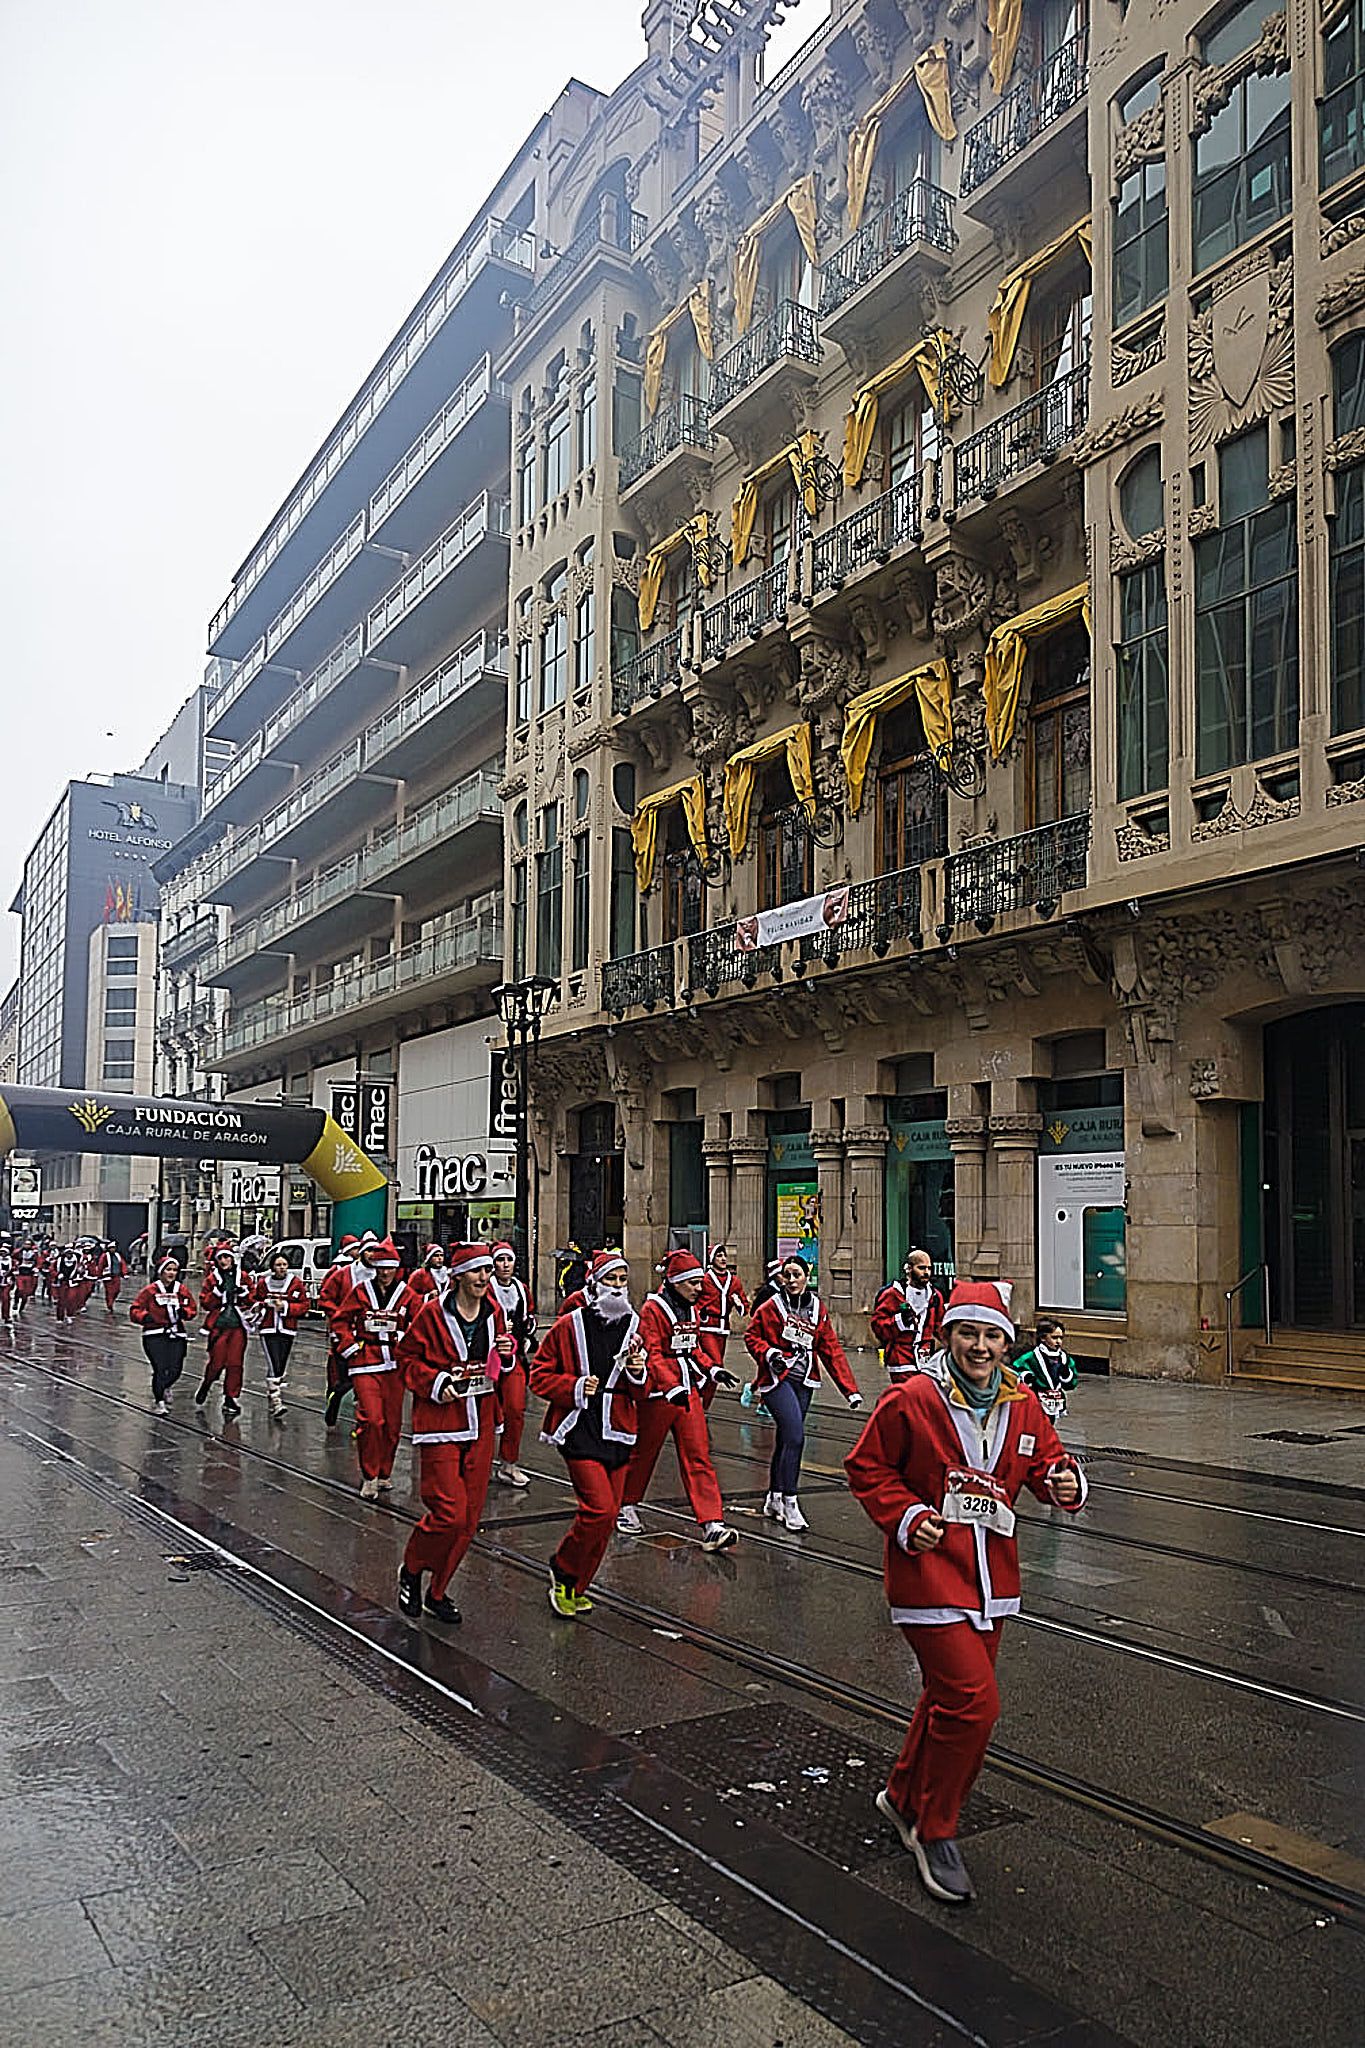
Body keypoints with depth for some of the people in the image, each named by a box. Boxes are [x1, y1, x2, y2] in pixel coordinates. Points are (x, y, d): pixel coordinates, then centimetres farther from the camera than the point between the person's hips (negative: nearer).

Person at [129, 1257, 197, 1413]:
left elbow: (192, 1309, 15)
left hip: (177, 1335, 3)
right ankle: (159, 1401, 9)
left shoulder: (182, 1290, 7)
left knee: (175, 1370, 0)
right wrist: (145, 1317, -18)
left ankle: (164, 1387, 35)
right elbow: (134, 1310, -1)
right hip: (155, 1335, -3)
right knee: (160, 1369, -11)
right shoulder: (150, 1290, -3)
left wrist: (184, 1312, -5)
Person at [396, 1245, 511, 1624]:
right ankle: (411, 1571, 18)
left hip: (481, 1425, 6)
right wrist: (435, 1383, -15)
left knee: (470, 1517, 8)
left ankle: (438, 1592, 26)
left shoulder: (494, 1312, 7)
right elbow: (406, 1357, -1)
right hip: (441, 1423, -6)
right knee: (449, 1513, -10)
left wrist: (506, 1353, -2)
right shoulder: (433, 1313, -9)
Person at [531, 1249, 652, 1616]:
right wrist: (575, 1388, -15)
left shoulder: (634, 1328, 7)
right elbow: (540, 1376, 0)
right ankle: (563, 1571, 11)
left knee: (608, 1516, 8)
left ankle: (574, 1589, 26)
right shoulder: (569, 1326, -6)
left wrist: (639, 1373, -7)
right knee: (599, 1508, -15)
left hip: (617, 1433, 5)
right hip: (579, 1430, -5)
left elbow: (641, 1394, 15)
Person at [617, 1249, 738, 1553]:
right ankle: (627, 1507, 34)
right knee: (644, 1451, 11)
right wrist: (672, 1388, -30)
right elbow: (652, 1354, -19)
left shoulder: (691, 1310, 11)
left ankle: (712, 1526, -6)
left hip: (689, 1392, 6)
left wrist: (711, 1369, 7)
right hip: (659, 1392, -6)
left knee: (699, 1456, -1)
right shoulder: (653, 1309, -13)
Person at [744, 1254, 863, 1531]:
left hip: (804, 1382, 5)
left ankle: (773, 1501, 28)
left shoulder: (818, 1309, 6)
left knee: (785, 1440, 13)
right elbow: (751, 1336, 4)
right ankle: (790, 1504, -8)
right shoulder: (771, 1307, -5)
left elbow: (832, 1351, 6)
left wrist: (850, 1389, 2)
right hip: (777, 1379, -5)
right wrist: (767, 1353, -17)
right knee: (795, 1436, -17)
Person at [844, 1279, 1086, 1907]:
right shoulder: (911, 1400, -14)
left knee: (950, 1696, 17)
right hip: (929, 1572, -6)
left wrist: (1064, 1482, -10)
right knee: (971, 1700, -12)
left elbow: (1045, 1461, 13)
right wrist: (906, 1518, -17)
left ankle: (904, 1797, 41)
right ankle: (935, 1831, 9)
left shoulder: (1022, 1405, 2)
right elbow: (866, 1467, -5)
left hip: (990, 1578, 6)